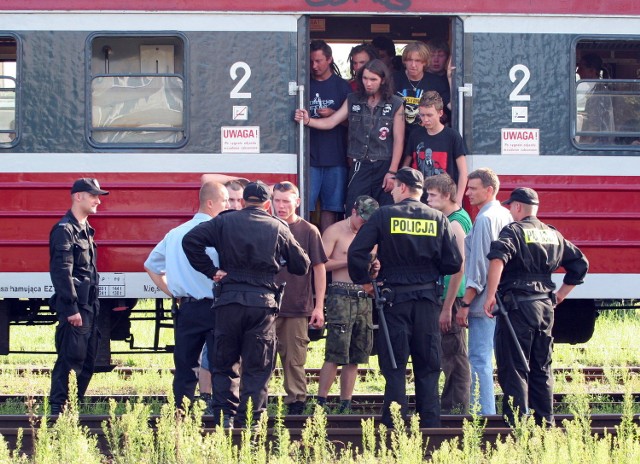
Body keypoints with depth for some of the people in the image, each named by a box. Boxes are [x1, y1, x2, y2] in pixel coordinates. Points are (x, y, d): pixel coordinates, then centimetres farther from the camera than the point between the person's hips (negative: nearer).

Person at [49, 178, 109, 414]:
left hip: (88, 305, 10)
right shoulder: (65, 230, -11)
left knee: (87, 359, 11)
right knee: (70, 358, -11)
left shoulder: (85, 230, 19)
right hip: (74, 306, -10)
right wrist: (71, 308, -22)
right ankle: (58, 408, -9)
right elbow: (61, 271, -18)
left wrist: (93, 305, 18)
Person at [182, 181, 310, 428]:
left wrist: (210, 270, -1)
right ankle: (250, 421, 0)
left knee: (224, 364, 10)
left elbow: (191, 240, -6)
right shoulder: (278, 228, 7)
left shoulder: (225, 222, 6)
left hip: (229, 299, 0)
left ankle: (226, 415, 2)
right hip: (263, 301, 0)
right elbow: (302, 265, 12)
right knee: (257, 368, 5)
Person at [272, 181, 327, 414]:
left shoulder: (309, 231, 2)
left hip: (298, 308, -2)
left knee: (295, 361, 1)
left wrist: (319, 307, 0)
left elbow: (319, 269, 5)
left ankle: (296, 404, 6)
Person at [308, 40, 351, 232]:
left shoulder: (341, 86, 8)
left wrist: (333, 114, -9)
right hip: (309, 156, 0)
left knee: (330, 208, 3)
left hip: (335, 157, 0)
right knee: (303, 207, -8)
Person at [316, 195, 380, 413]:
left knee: (356, 355, 6)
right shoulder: (335, 232, -1)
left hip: (364, 296, 7)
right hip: (341, 295, -7)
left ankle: (346, 403, 10)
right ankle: (320, 401, -10)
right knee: (335, 354, -12)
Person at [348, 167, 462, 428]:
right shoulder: (438, 219, 3)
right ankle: (430, 426, 6)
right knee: (428, 367, 8)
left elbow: (356, 252, -10)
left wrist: (363, 281, 5)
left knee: (394, 367, 1)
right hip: (427, 299, 2)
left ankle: (394, 427, -3)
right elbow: (454, 263, 1)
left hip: (394, 298, -2)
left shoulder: (385, 216, -5)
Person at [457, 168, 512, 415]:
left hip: (484, 302, -9)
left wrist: (465, 304, -14)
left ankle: (483, 415, -10)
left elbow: (479, 265, -16)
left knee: (480, 361, -8)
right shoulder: (506, 216, 14)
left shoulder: (485, 219, -13)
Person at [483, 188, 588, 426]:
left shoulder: (514, 231, -6)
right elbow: (580, 264, 20)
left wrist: (491, 296, -22)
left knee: (513, 370, -5)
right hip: (545, 306, 6)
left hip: (517, 306, -6)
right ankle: (545, 423, 16)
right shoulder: (553, 235, 15)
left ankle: (516, 424, -10)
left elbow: (498, 257, -25)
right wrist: (559, 295, 21)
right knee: (541, 368, 15)